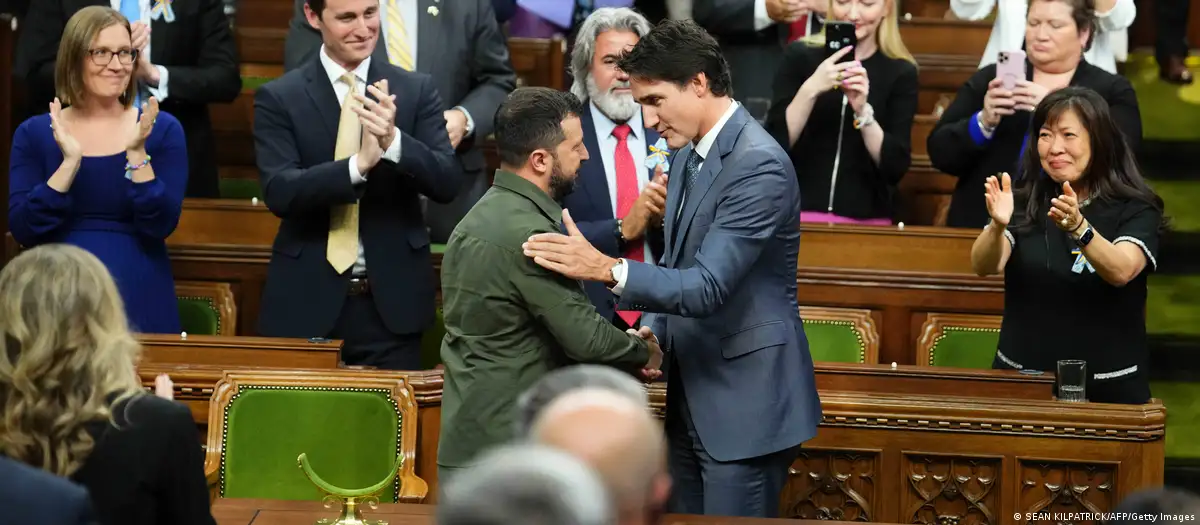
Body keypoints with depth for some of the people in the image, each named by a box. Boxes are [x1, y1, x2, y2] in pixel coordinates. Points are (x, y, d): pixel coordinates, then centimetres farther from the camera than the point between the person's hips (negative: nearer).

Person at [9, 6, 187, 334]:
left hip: (140, 301, 0)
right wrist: (70, 162, -16)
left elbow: (161, 226, -8)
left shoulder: (163, 129, 1)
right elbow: (22, 230, -7)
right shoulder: (35, 133, 3)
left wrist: (137, 153, -17)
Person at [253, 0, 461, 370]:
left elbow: (448, 183, -4)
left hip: (392, 300, 1)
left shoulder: (417, 90, 4)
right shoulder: (279, 98, -1)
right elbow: (278, 192, -13)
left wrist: (394, 141, -24)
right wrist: (359, 164, -28)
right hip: (307, 301, -1)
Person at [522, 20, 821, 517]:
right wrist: (650, 332, 2)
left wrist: (607, 269, -35)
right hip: (693, 401, 9)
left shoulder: (759, 165, -20)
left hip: (746, 402, -9)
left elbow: (708, 287, -26)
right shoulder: (689, 156, 10)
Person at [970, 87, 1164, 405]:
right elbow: (983, 267, -14)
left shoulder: (1135, 210, -5)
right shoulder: (1024, 203, 2)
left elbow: (1121, 271, -24)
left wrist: (1077, 227, -41)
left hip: (1110, 387, -2)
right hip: (1021, 378, 2)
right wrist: (998, 226, -34)